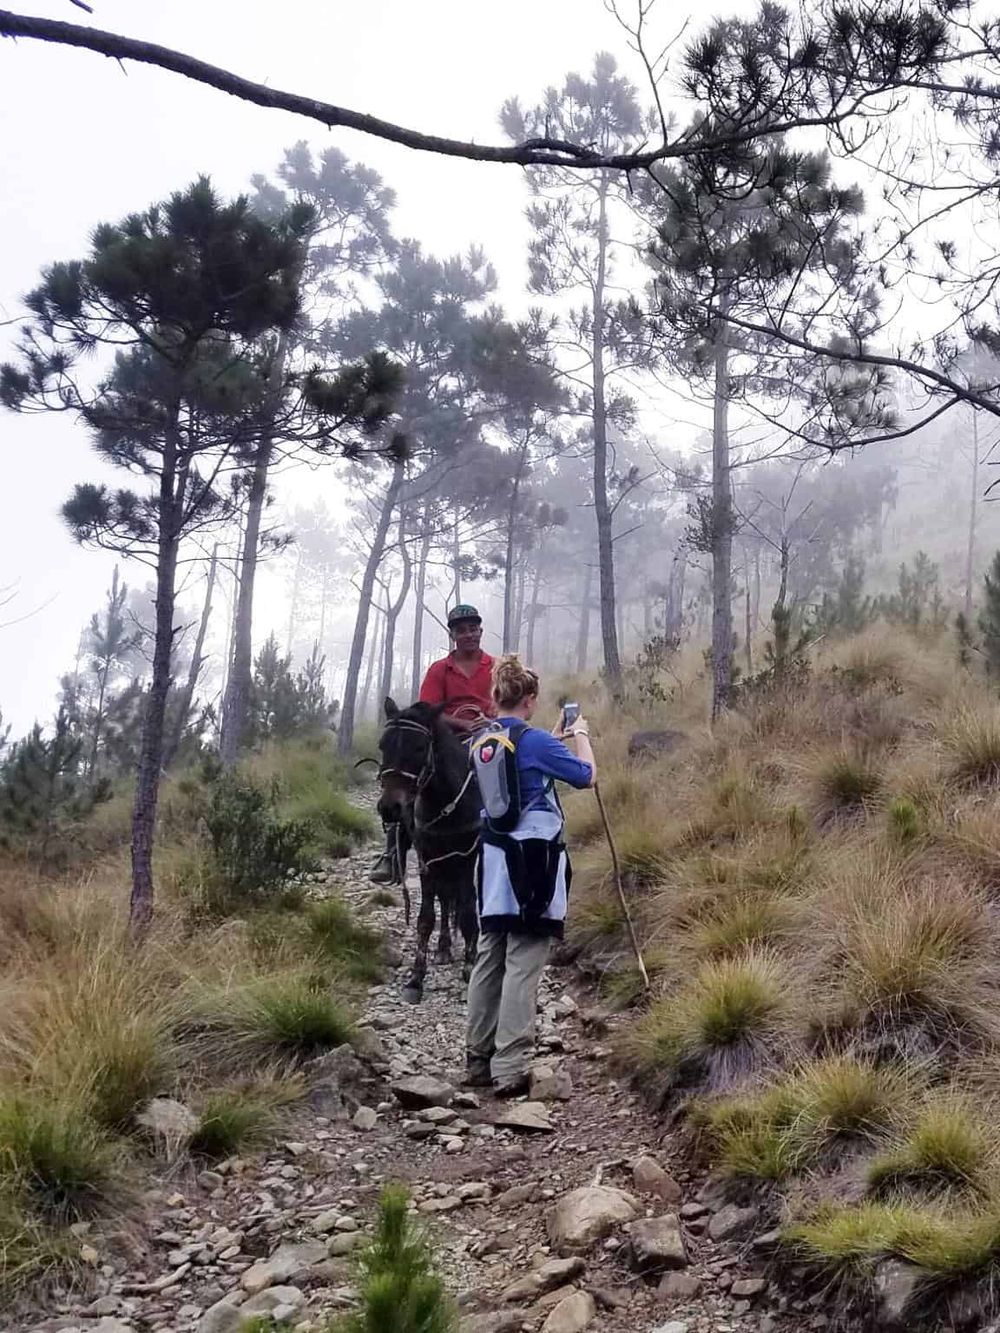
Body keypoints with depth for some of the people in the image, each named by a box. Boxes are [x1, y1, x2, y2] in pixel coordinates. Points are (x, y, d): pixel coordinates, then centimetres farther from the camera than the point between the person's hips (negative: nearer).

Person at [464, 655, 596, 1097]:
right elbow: (587, 776, -3)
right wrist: (581, 736, 12)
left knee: (489, 959, 13)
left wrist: (553, 740, 26)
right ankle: (510, 1069, -5)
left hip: (494, 861, 7)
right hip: (533, 862, -7)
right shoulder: (534, 741, -13)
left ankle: (477, 1061, 19)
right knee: (523, 966, -5)